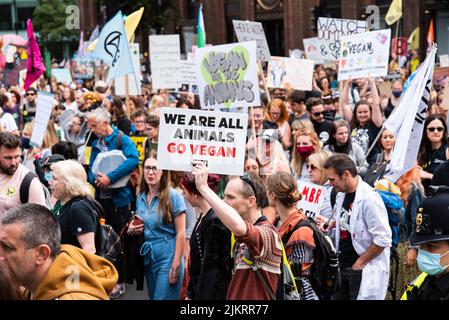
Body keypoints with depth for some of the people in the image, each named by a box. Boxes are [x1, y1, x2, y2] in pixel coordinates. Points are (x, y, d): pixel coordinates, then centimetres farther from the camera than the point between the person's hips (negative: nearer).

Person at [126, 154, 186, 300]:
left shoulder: (173, 196, -9)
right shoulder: (141, 197, 9)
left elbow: (181, 233, -11)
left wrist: (176, 266, -15)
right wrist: (132, 230, -1)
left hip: (168, 258, -6)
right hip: (148, 258, 6)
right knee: (153, 297, 14)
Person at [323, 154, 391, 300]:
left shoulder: (369, 199, -20)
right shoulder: (341, 195, 6)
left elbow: (383, 239, -20)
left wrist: (359, 263, -14)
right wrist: (333, 223, 5)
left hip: (364, 270, -8)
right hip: (342, 266, 8)